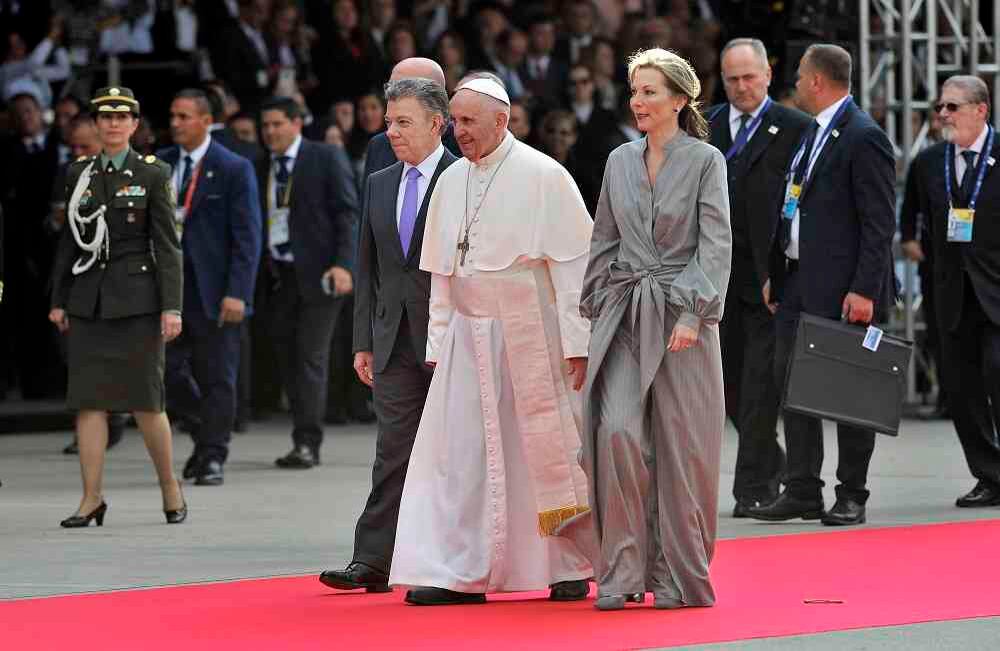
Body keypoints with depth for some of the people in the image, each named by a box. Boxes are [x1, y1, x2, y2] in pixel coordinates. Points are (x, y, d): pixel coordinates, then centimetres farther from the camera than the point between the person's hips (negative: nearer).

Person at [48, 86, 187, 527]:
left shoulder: (152, 175, 1)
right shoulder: (80, 174, 10)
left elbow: (168, 245, -2)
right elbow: (70, 240, 14)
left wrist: (171, 307, -9)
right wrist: (58, 300, 10)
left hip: (137, 300, -3)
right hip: (88, 302, 3)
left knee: (146, 400, -2)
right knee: (89, 400, -2)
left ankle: (170, 487, 16)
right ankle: (92, 498, 1)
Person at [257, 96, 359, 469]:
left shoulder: (326, 158, -1)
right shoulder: (263, 170, 14)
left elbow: (347, 213, -6)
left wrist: (343, 264, -15)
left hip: (317, 273, -6)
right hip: (278, 276, 6)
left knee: (310, 356, -9)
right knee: (287, 357, 7)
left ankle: (307, 444, -8)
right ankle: (305, 440, 14)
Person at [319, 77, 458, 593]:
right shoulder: (379, 186, 14)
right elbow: (368, 269, 16)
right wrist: (364, 342, 10)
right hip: (396, 343, 5)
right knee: (393, 453, 0)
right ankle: (373, 562, -4)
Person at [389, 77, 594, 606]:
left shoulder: (542, 177, -9)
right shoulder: (451, 182, 9)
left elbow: (573, 261, -10)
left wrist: (576, 341, -14)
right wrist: (438, 342, 11)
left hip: (531, 334, -5)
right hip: (468, 337, 5)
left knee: (546, 452, 2)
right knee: (460, 452, -1)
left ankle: (571, 567, 15)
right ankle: (459, 572, 1)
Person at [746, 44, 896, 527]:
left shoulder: (864, 138, -12)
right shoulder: (811, 133, 15)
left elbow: (879, 223, -16)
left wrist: (864, 289, -20)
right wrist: (776, 273, 15)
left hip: (843, 290, -9)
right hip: (798, 283, 9)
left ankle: (851, 497, 5)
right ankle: (802, 492, 11)